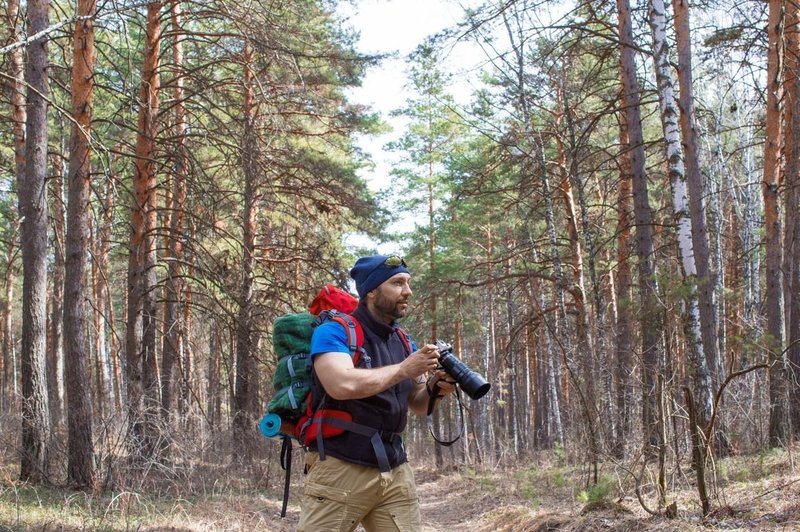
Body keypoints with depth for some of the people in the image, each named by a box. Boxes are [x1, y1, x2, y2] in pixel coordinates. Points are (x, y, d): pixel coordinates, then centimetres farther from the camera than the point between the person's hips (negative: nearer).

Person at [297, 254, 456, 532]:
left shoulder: (404, 342, 14)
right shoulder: (334, 332, -7)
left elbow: (418, 405, 20)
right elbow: (343, 385, -25)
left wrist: (434, 389, -3)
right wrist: (403, 369, -15)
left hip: (395, 472, 6)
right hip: (340, 469, -6)